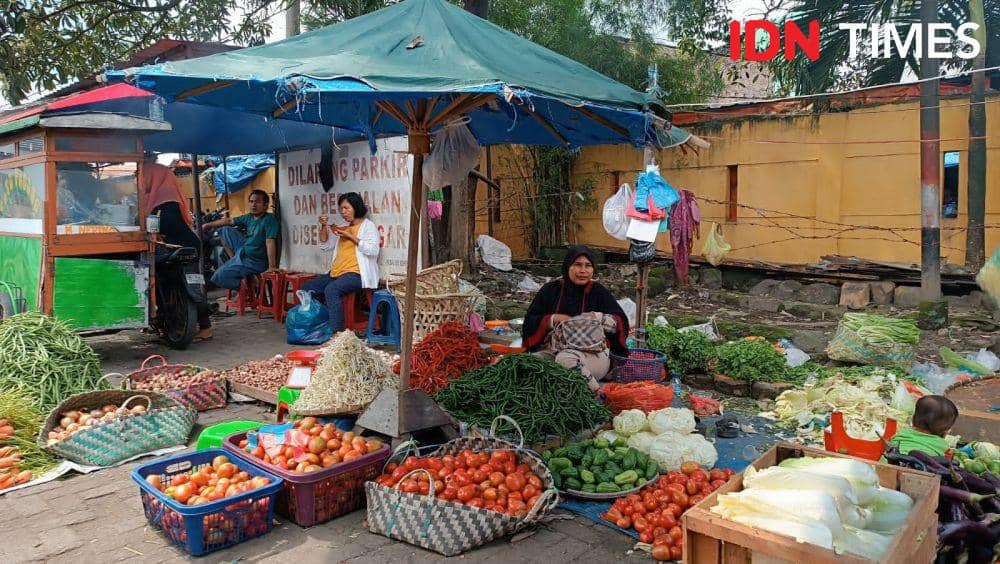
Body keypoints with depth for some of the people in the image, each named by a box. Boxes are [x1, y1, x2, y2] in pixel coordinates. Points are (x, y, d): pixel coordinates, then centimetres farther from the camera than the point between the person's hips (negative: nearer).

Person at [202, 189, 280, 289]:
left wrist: (272, 267, -36)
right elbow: (229, 221, 19)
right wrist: (208, 225, 21)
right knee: (225, 230, 17)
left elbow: (270, 242, -29)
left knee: (217, 277, -13)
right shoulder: (249, 217, 6)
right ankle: (233, 260, 11)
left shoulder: (269, 219, -20)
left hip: (254, 261, -9)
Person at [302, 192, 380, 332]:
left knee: (331, 290, -34)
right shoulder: (345, 227, 24)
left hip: (356, 273, -9)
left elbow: (373, 250, -15)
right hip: (336, 273, 9)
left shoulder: (368, 226, 1)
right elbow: (325, 244, 26)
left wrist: (351, 237, -14)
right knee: (307, 288, 1)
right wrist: (324, 226, 10)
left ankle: (337, 332, -37)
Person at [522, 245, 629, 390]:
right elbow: (529, 322, 10)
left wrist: (596, 317, -9)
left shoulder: (599, 292, 11)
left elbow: (621, 322, 7)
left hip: (592, 352, -2)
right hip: (552, 349, 3)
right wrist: (554, 319, -7)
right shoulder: (551, 290, 14)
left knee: (566, 358, -38)